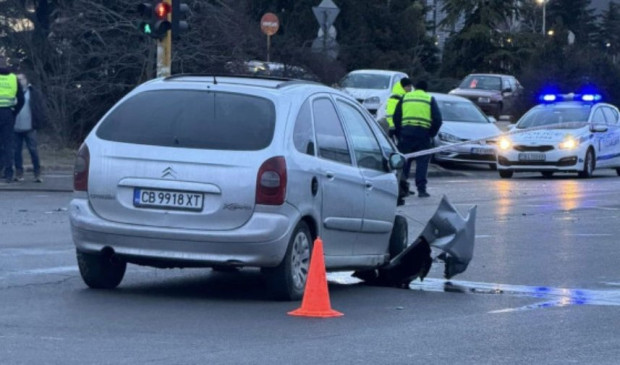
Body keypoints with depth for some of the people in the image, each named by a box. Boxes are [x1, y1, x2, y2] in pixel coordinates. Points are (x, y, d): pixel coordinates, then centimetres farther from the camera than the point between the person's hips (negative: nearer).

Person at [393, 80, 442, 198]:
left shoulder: (405, 98, 13)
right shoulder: (430, 100, 9)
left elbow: (396, 118, 9)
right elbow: (437, 120, 2)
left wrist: (399, 134, 16)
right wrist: (431, 134, 12)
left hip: (406, 133, 1)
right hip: (423, 133, -1)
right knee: (422, 162, 1)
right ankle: (421, 189, -4)